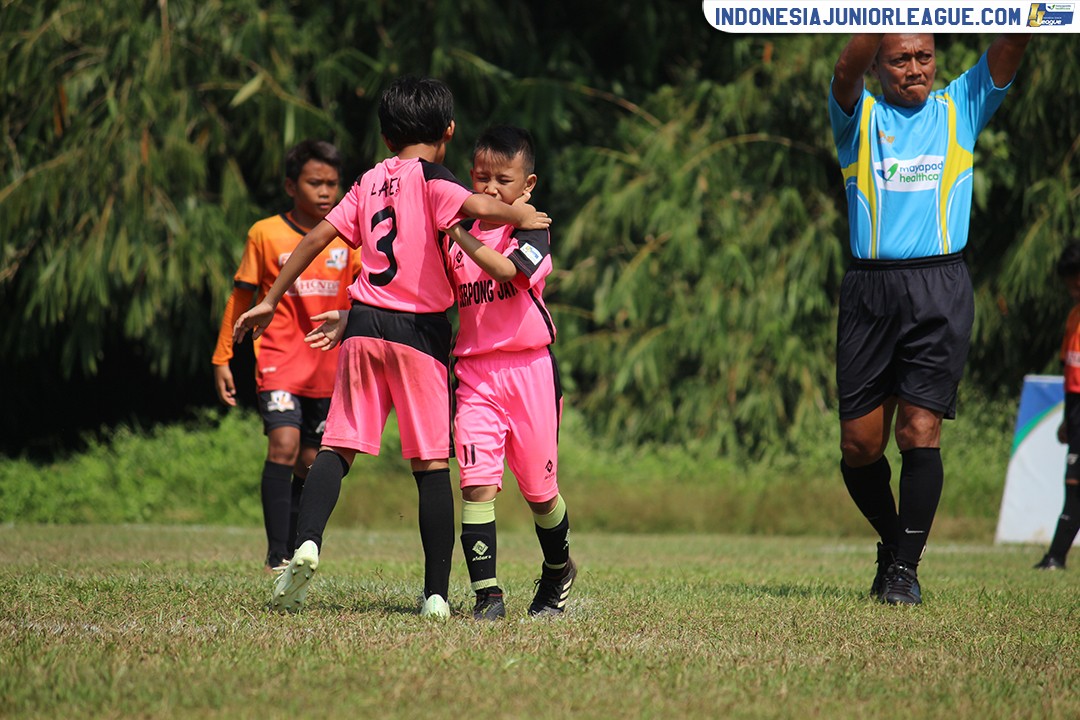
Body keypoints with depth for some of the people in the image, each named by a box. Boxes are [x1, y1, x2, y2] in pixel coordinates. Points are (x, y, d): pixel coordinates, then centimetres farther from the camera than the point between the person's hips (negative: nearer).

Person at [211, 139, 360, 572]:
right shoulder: (266, 234, -1)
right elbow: (241, 297, 5)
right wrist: (222, 359, 4)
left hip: (329, 367, 3)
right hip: (280, 358, -3)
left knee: (310, 461, 7)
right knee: (283, 444, -20)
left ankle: (296, 550, 18)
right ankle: (276, 553, -20)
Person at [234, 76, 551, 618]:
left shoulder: (369, 182, 11)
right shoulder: (431, 180, -4)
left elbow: (318, 237, 12)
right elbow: (477, 206, -25)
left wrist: (270, 301, 19)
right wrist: (522, 216, -6)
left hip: (363, 327, 4)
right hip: (420, 330, -4)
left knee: (338, 446, 5)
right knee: (432, 463, 2)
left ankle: (307, 543, -20)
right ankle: (437, 594, 1)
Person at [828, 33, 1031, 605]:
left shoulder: (959, 107, 12)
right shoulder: (860, 116, 9)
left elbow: (1010, 48, -2)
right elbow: (846, 70, -13)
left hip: (941, 289, -1)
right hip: (869, 289, 1)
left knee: (919, 431, -9)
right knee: (859, 445, 2)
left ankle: (906, 567, -2)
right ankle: (892, 542, 25)